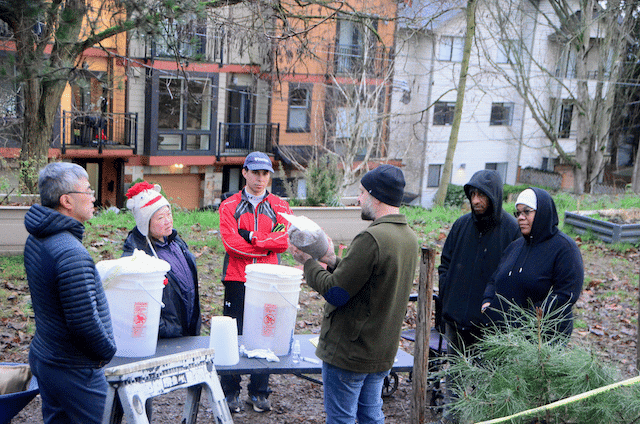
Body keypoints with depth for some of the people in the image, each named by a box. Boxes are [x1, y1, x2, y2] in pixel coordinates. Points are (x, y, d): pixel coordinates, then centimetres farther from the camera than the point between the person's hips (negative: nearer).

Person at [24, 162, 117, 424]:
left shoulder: (37, 239, 4)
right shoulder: (71, 253, -28)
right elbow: (85, 322, -28)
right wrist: (108, 351, -9)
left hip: (44, 356, 9)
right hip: (74, 372, -9)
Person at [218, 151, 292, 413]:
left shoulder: (280, 207, 8)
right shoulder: (229, 206, 3)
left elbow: (284, 240, -8)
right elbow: (231, 243, -10)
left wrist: (251, 238, -12)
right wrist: (267, 246, -8)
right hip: (237, 280, -1)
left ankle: (259, 392, 19)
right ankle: (230, 392, 15)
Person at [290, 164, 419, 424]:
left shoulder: (372, 238, -24)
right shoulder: (409, 237, 5)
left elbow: (335, 293, -20)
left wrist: (308, 262, -6)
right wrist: (333, 261, 10)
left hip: (348, 352, -9)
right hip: (383, 352, 9)